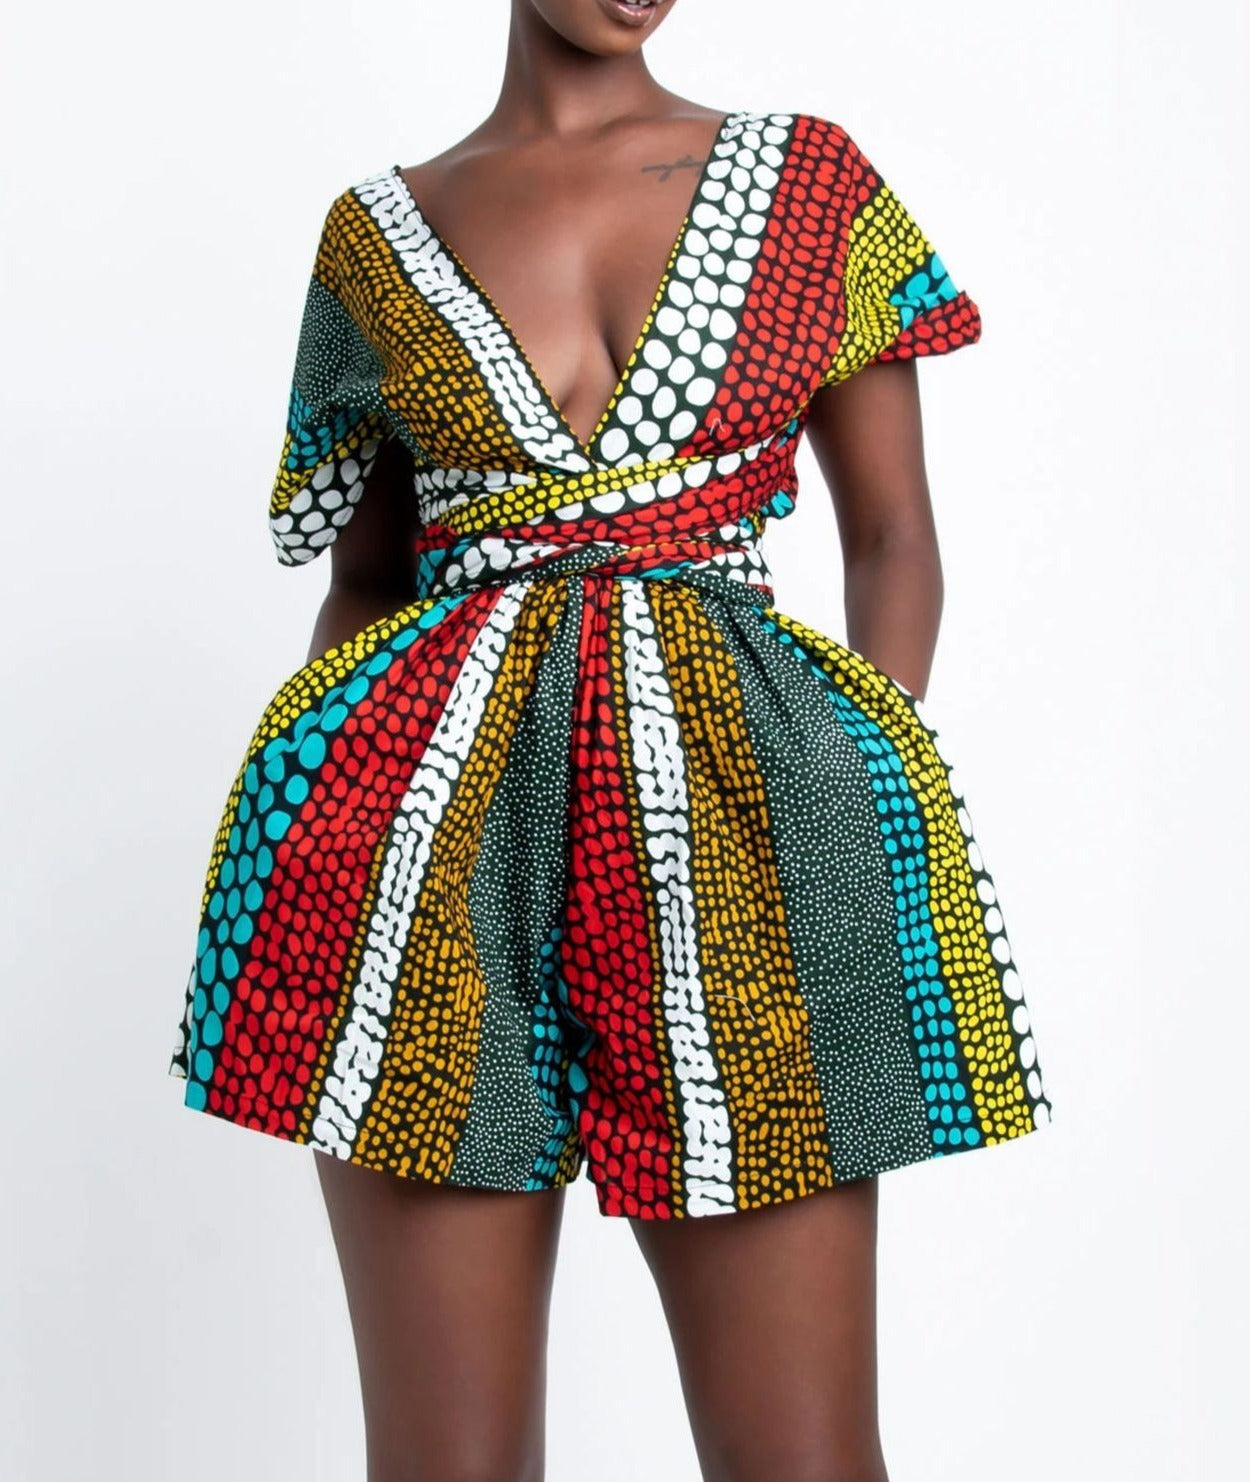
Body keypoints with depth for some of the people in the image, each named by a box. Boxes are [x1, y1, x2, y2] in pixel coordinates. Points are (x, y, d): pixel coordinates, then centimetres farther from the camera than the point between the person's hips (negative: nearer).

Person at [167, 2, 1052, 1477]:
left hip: (743, 802, 0)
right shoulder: (379, 231, 12)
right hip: (434, 818, 1)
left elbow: (896, 540, 10)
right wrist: (310, 808, 3)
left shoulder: (815, 182, 11)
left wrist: (873, 798, -4)